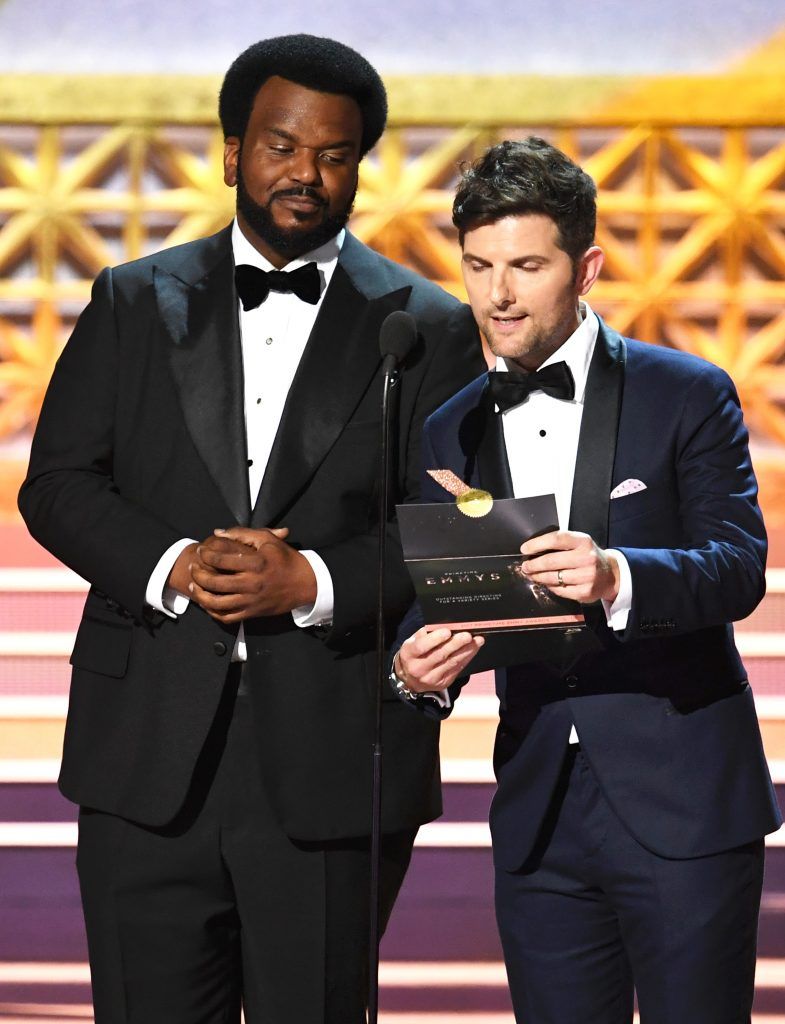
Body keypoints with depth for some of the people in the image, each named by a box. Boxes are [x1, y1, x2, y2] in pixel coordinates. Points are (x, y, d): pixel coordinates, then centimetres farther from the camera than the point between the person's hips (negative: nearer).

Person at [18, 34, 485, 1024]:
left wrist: (314, 582, -16)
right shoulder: (136, 303, 11)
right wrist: (173, 565, -13)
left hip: (329, 760, -1)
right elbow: (58, 484, 5)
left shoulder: (430, 329, 6)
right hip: (151, 755, 1)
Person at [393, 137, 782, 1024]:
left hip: (683, 809, -4)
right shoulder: (451, 433, 13)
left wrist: (618, 578, -32)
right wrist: (416, 670, -12)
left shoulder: (686, 395, -1)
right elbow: (439, 605, 13)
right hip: (539, 817, 4)